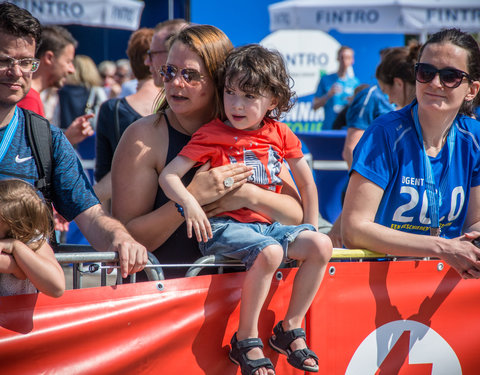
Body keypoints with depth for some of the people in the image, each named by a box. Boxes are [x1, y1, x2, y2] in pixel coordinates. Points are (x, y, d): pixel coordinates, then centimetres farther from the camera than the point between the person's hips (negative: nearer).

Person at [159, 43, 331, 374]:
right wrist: (189, 201, -28)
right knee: (269, 252, -33)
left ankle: (291, 329, -1)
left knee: (321, 245, -15)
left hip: (268, 225, 5)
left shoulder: (280, 135, 7)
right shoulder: (212, 135, -4)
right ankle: (246, 340, -19)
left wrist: (309, 230, 14)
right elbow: (168, 176, -10)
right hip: (224, 226, -5)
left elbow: (307, 184, 19)